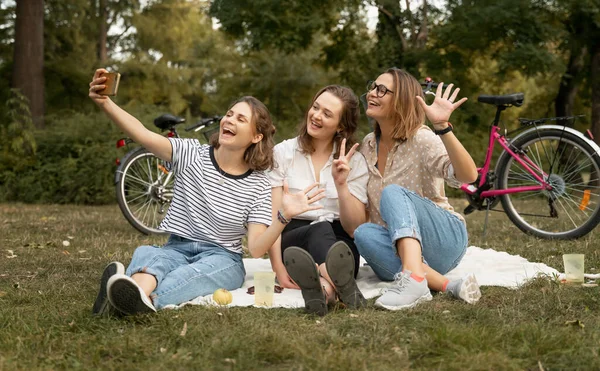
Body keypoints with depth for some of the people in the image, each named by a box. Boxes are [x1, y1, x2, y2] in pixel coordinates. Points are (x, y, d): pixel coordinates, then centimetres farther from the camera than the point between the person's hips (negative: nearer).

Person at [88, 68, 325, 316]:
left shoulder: (258, 184, 0)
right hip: (177, 249, 2)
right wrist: (104, 103, -29)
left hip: (222, 260, -1)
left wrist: (284, 217, -24)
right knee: (146, 253, -33)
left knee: (197, 270, -37)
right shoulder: (192, 154, 2)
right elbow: (142, 135, -14)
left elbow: (256, 249, -7)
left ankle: (142, 297, -67)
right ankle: (139, 289, -69)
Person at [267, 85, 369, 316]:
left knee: (325, 230, -34)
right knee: (320, 230, -34)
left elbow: (356, 228, -2)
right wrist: (278, 267, -19)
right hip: (292, 242, -1)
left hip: (338, 245, 1)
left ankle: (323, 286, -68)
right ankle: (340, 286, -69)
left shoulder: (355, 162, 7)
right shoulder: (282, 153, 5)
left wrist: (341, 184, -17)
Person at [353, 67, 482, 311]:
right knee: (364, 233, -29)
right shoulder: (368, 145, 9)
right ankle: (446, 285, -36)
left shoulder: (422, 140, -10)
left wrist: (442, 127, -40)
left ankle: (413, 279, -51)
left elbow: (468, 176, -29)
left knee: (393, 192, -30)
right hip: (397, 247, 4)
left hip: (444, 238, -4)